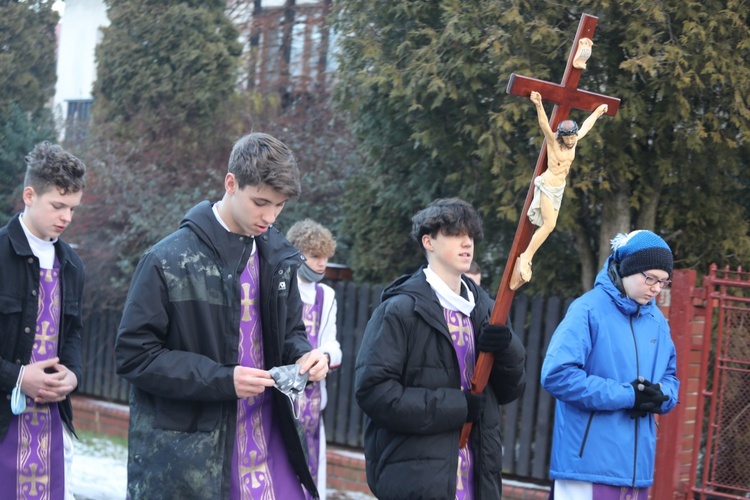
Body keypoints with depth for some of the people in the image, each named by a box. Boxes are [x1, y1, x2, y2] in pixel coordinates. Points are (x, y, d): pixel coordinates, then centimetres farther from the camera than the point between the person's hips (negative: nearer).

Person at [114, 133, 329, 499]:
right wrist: (221, 379, -20)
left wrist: (302, 355, -6)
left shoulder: (278, 258, 6)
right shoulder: (168, 262, -11)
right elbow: (133, 355, -11)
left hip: (267, 439, 5)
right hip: (186, 454, -5)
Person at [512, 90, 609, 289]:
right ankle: (526, 258, -12)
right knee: (549, 225, -17)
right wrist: (539, 105, -50)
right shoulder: (553, 141, -15)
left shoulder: (574, 141, 2)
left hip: (559, 188, 7)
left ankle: (526, 258, 10)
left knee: (547, 226, 3)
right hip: (547, 186, -7)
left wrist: (597, 112, 33)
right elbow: (545, 125, -33)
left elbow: (586, 126, 20)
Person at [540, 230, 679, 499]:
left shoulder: (657, 321, 11)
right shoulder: (588, 309, -10)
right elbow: (557, 375, -18)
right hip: (588, 463, -7)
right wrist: (628, 395, -17)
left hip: (637, 465, 7)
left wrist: (658, 396, -7)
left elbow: (670, 377, 19)